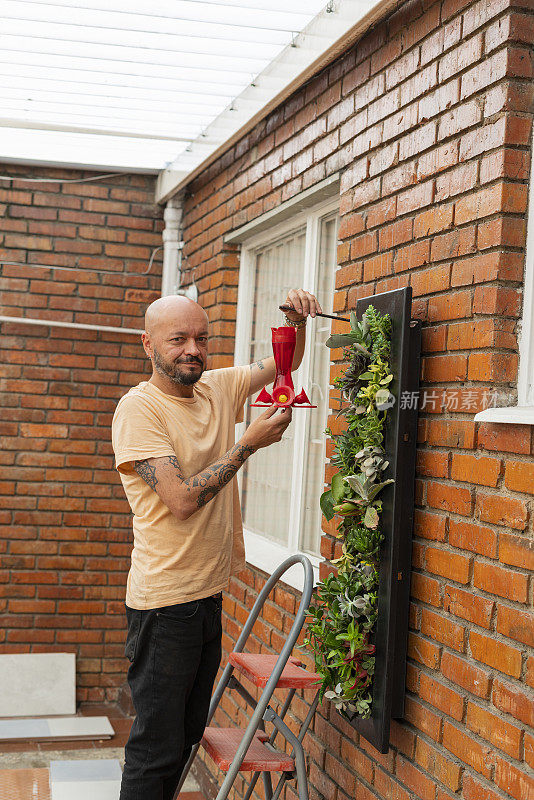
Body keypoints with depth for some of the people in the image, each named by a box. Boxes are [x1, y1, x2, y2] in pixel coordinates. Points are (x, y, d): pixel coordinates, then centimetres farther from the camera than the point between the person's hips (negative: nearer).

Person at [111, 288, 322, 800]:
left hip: (209, 594, 7)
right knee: (157, 748, -1)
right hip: (165, 600, -7)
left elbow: (284, 364, 19)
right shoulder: (138, 408, -14)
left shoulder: (218, 387, 7)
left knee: (187, 735, 17)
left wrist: (296, 320, -2)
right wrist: (250, 443, -17)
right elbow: (182, 500, -22)